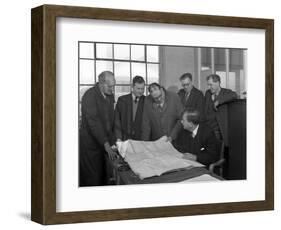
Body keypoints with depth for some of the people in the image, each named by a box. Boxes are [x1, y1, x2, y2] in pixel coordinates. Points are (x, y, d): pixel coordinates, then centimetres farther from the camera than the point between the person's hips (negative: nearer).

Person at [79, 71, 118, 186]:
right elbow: (93, 122, -24)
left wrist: (112, 140, 5)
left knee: (102, 177, 10)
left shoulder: (110, 96, 7)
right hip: (90, 144, -7)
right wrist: (106, 144, -27)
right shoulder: (90, 96, -18)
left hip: (103, 142, 7)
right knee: (91, 180, -1)